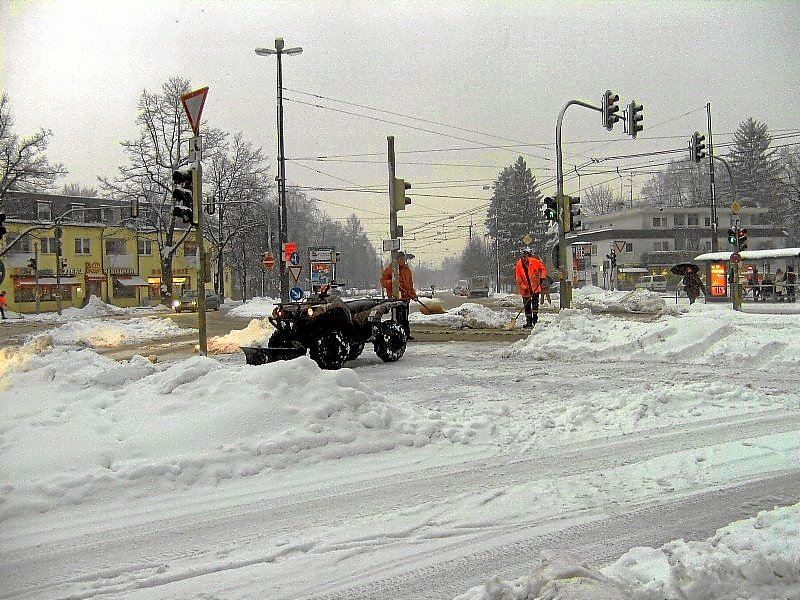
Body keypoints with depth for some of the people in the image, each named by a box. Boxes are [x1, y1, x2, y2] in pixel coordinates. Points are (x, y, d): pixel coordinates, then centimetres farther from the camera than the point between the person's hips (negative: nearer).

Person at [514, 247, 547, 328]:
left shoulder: (535, 262, -12)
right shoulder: (518, 265, -11)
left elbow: (543, 268, 5)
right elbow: (518, 279, -8)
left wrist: (542, 277, -8)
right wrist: (524, 288, -14)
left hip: (535, 287, -1)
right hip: (525, 289, 1)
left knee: (535, 302, -7)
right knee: (527, 305, 4)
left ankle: (535, 320, 7)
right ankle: (529, 322, 13)